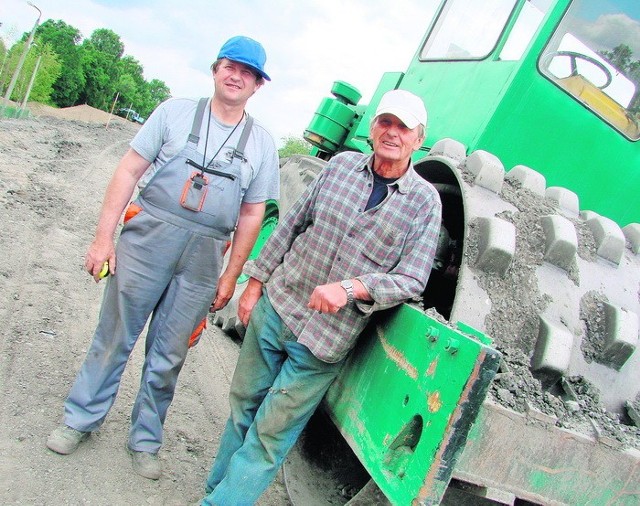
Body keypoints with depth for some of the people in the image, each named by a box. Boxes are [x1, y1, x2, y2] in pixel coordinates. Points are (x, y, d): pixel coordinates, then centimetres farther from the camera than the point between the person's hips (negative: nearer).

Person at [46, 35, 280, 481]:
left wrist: (231, 276, 5)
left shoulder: (261, 143, 7)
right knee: (114, 337, 9)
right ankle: (81, 420, 31)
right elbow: (129, 170, 2)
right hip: (148, 238, 0)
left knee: (168, 356, 10)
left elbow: (252, 215, 8)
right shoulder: (176, 112, 4)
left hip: (203, 259, 1)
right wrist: (104, 236, -4)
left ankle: (145, 441, 28)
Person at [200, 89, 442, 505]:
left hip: (325, 342, -3)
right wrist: (256, 281, 8)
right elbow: (292, 224, 9)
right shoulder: (342, 164, 2)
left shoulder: (425, 201, -7)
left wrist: (350, 288, -26)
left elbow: (412, 280, -11)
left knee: (270, 434, 5)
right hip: (276, 306, 4)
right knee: (243, 405, 19)